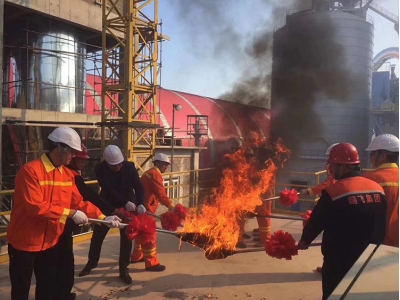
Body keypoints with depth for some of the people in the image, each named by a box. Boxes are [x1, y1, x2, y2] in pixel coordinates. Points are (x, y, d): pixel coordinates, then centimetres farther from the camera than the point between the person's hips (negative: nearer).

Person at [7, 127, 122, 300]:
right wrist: (70, 213, -26)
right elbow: (35, 207, -28)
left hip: (51, 242, 6)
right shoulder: (30, 170, -21)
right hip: (24, 243, -6)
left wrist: (103, 217, -8)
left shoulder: (68, 174, 1)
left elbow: (79, 202, 3)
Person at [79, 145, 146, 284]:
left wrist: (140, 203, -34)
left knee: (126, 238, 5)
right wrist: (125, 202, -38)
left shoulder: (129, 166, -14)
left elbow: (138, 187, -16)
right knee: (97, 236, 11)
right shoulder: (100, 169, -18)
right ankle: (91, 263, 33)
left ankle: (123, 269, 18)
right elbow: (108, 189, -28)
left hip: (128, 206, 0)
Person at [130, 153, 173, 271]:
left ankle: (136, 256, 35)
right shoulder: (155, 174, -15)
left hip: (142, 206, 11)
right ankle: (151, 263, 0)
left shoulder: (149, 172, 19)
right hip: (146, 208, -11)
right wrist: (170, 206, -31)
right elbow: (161, 193, -26)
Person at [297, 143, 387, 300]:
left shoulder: (333, 192, -20)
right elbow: (381, 226, 9)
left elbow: (316, 220, -9)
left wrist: (305, 240, 10)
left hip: (339, 263, -6)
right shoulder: (378, 189, -2)